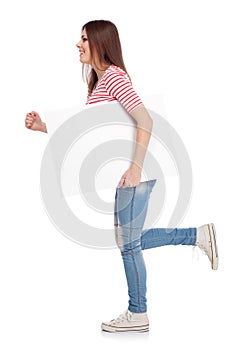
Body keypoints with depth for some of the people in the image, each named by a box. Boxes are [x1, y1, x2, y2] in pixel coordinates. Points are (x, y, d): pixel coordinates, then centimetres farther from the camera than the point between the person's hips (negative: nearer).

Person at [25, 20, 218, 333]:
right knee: (130, 241, 18)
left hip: (135, 173, -10)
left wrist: (136, 165, -30)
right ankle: (199, 235, 23)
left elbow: (145, 120, -24)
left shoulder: (114, 77, -14)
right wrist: (43, 127, 7)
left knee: (128, 244, 1)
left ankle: (137, 315, 15)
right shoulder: (98, 81, 16)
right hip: (127, 173, 10)